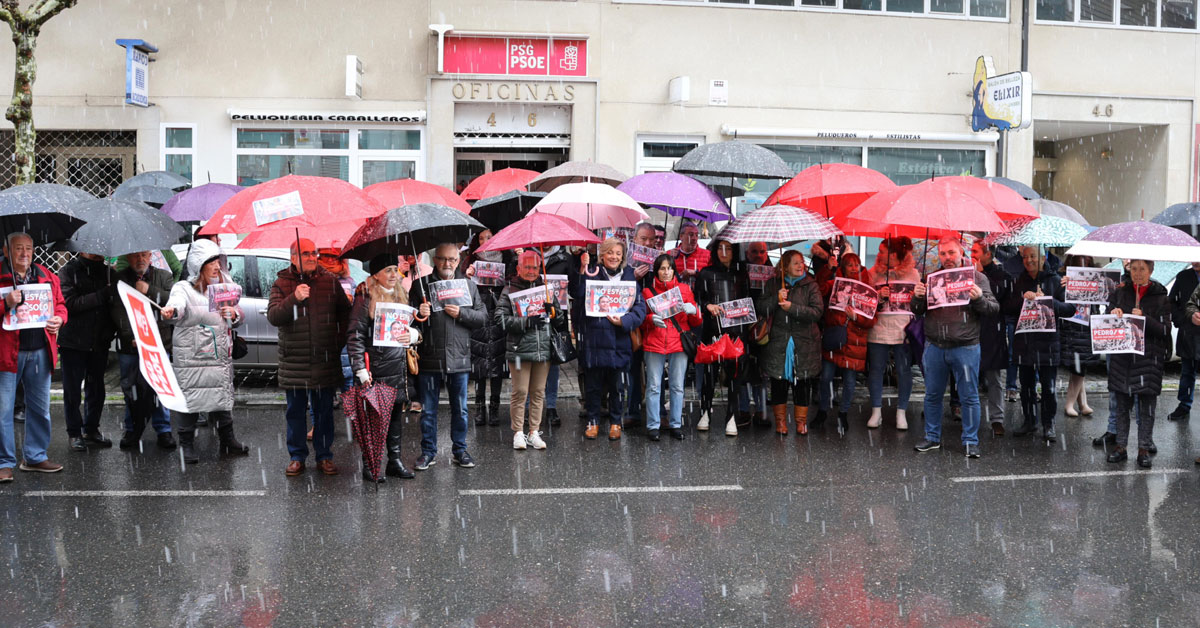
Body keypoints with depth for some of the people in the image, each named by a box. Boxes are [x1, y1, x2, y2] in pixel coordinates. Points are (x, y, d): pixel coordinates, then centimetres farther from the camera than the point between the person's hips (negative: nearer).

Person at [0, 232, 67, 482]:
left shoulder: (47, 277, 11)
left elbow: (60, 304, 17)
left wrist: (59, 318, -3)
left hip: (40, 351, 5)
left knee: (40, 408, 12)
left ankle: (35, 456, 25)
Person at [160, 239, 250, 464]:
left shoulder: (224, 286, 13)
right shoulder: (184, 289, -4)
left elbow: (241, 317, 20)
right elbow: (178, 303, -28)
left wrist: (234, 314, -3)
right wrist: (171, 311, -51)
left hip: (221, 354, 5)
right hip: (191, 357, -5)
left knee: (224, 395, 13)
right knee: (189, 399, -4)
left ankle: (227, 441, 28)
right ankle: (187, 445, 11)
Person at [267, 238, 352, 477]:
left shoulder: (330, 281, 5)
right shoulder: (282, 283, 1)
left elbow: (345, 313, 15)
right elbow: (273, 316, -12)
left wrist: (340, 341, 7)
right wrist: (294, 299, -26)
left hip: (325, 360, 1)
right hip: (293, 361, -1)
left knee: (324, 410, 7)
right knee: (296, 411, 8)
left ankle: (324, 456, 17)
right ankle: (297, 457, 18)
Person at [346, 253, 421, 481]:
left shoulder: (401, 295, 14)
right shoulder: (366, 296, -5)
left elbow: (411, 327, 22)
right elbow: (355, 335, -9)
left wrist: (412, 335, -4)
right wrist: (360, 368, -16)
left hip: (398, 363, 6)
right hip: (375, 366, -6)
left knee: (397, 411, 9)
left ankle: (395, 460, 19)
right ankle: (369, 465, 7)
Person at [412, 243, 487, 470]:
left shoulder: (468, 285, 8)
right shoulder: (422, 285, 4)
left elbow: (483, 316, 5)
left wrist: (461, 313, -11)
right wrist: (419, 314, -14)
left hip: (459, 357, 1)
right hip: (429, 357, -1)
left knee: (460, 409, 10)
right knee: (428, 409, 7)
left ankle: (459, 450, 23)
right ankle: (428, 451, 20)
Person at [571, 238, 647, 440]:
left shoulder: (628, 277, 8)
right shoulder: (592, 274, 2)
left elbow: (640, 306, 3)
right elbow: (577, 294, -15)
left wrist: (624, 320, -12)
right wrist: (582, 273, -28)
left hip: (618, 339, 1)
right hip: (594, 337, -1)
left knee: (615, 385, 9)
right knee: (593, 384, 6)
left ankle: (615, 423, 22)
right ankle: (593, 421, 21)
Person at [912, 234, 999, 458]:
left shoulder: (977, 277, 1)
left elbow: (994, 308, -2)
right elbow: (918, 312, 11)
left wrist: (979, 299, -22)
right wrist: (918, 297, -10)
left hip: (965, 347, -3)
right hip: (935, 346, 3)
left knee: (969, 396, 2)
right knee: (933, 395, 11)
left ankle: (971, 441, 13)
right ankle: (932, 437, 24)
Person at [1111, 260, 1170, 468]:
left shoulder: (1160, 297, 1)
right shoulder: (1120, 293, 8)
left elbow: (1165, 330, -5)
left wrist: (1144, 318, -18)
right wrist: (1113, 314, -13)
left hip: (1149, 357, -2)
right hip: (1122, 355, 2)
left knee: (1147, 405, 1)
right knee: (1122, 404, 7)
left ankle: (1144, 448, 10)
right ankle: (1120, 446, 16)